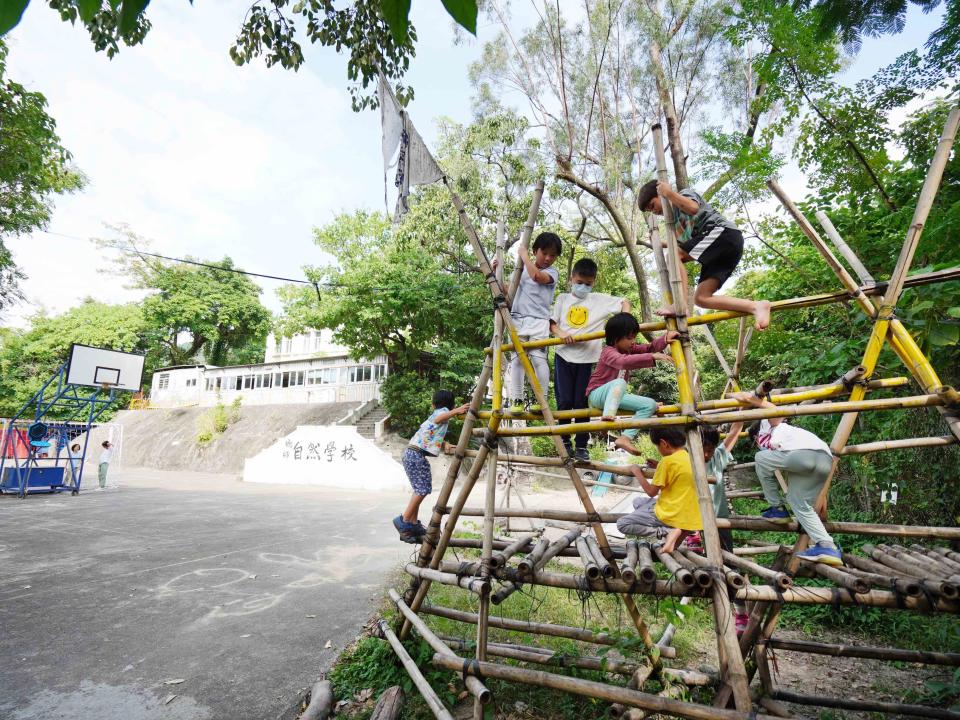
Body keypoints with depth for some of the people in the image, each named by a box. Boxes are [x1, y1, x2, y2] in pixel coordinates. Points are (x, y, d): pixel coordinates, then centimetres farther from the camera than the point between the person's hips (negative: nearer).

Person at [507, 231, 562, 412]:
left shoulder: (551, 272, 3)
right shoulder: (522, 269, 18)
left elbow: (536, 275, -20)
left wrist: (524, 255, -6)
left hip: (539, 321, -4)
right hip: (518, 319, 4)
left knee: (538, 358, -12)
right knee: (517, 358, -2)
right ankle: (516, 400, 1)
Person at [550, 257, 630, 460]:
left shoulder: (600, 300, 5)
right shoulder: (563, 299, 10)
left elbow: (624, 303, 11)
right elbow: (552, 323, 7)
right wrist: (560, 333, -13)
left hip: (587, 358, -1)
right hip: (563, 355, 1)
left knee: (581, 403, 2)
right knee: (564, 401, 3)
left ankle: (582, 446, 13)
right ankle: (565, 441, 19)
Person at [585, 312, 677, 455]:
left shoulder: (629, 349, 5)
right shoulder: (609, 352, -22)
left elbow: (649, 348, -2)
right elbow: (624, 361, -43)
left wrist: (665, 338, -21)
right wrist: (653, 357, -49)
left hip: (614, 395, 8)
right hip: (597, 394, -8)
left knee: (650, 404, -6)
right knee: (619, 382, -38)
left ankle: (625, 438, -18)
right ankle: (607, 415, -51)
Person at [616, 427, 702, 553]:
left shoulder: (667, 461, -20)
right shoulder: (689, 457, 3)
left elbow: (651, 492, -11)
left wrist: (637, 473, 1)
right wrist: (659, 467, 12)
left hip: (671, 515, -8)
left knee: (622, 524, 0)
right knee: (638, 501, 25)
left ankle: (668, 531, -11)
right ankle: (673, 529, 5)